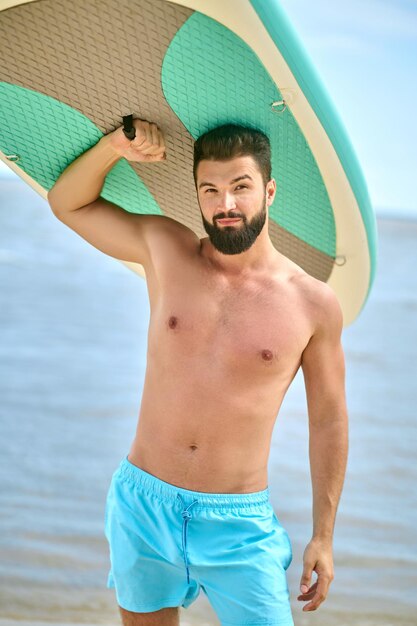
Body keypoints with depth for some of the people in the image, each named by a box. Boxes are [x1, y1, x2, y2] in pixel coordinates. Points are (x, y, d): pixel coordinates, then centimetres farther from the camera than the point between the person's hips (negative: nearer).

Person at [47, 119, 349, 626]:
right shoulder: (165, 249, 1)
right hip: (143, 506, 2)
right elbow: (67, 203, 12)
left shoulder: (313, 303, -5)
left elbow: (328, 420, 3)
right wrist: (114, 146, -8)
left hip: (239, 524, -2)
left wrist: (323, 536, 4)